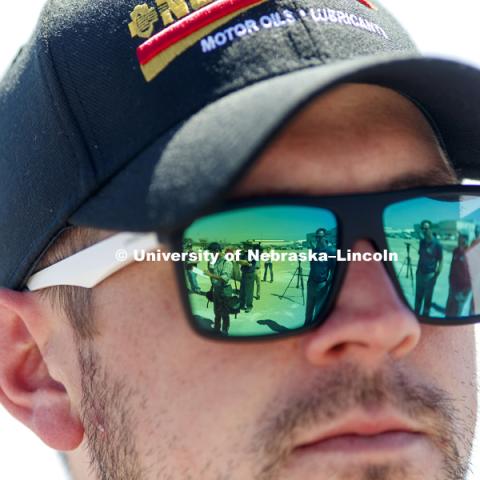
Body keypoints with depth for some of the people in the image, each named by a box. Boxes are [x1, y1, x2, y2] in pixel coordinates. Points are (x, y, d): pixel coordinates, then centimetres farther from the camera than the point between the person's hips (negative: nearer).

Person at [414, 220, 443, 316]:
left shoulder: (437, 244, -14)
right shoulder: (422, 241, 5)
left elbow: (440, 260, -11)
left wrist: (436, 275, -15)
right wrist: (417, 270, 11)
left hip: (430, 275, -6)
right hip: (420, 273, 6)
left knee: (427, 298, 4)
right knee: (418, 297, 13)